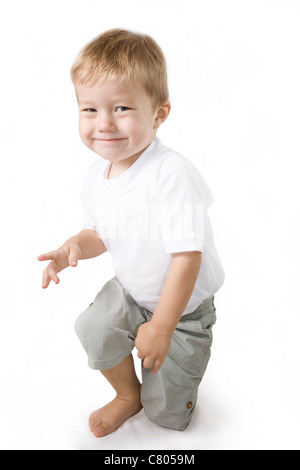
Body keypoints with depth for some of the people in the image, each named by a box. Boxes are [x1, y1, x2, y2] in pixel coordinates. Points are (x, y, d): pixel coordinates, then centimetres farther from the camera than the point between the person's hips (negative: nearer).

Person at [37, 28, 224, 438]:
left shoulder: (172, 175, -33)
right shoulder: (98, 175, -8)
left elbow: (187, 256, -31)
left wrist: (161, 327, -25)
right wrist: (76, 245, -15)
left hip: (183, 304, -5)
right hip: (130, 291, 6)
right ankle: (128, 395, 16)